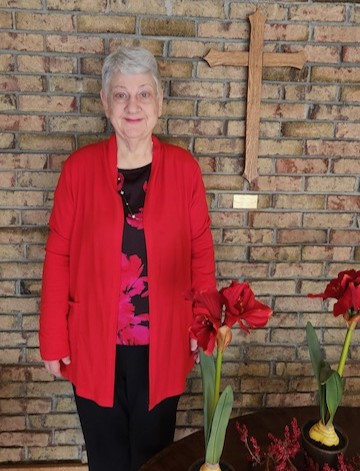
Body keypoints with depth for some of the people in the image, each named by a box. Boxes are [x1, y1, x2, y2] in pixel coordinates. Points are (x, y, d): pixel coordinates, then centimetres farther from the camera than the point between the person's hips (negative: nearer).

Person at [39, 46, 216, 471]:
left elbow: (201, 252, -1)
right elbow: (58, 256, -4)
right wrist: (53, 340, -4)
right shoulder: (79, 167, -7)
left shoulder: (183, 167, -5)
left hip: (162, 345, 0)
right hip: (94, 344, 0)